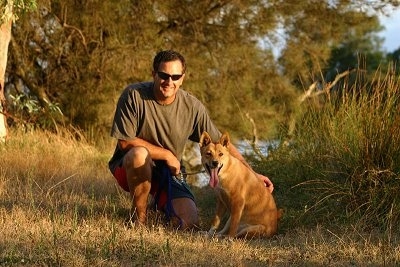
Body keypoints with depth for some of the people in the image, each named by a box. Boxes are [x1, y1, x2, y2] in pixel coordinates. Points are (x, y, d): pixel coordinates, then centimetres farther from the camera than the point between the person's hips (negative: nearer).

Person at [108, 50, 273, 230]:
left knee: (189, 223, -15)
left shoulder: (192, 107, -8)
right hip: (131, 166, -3)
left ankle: (161, 202, 22)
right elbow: (125, 142, -17)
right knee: (140, 153, -38)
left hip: (170, 172, 3)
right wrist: (167, 155, -14)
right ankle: (139, 218, -15)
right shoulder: (134, 95, -18)